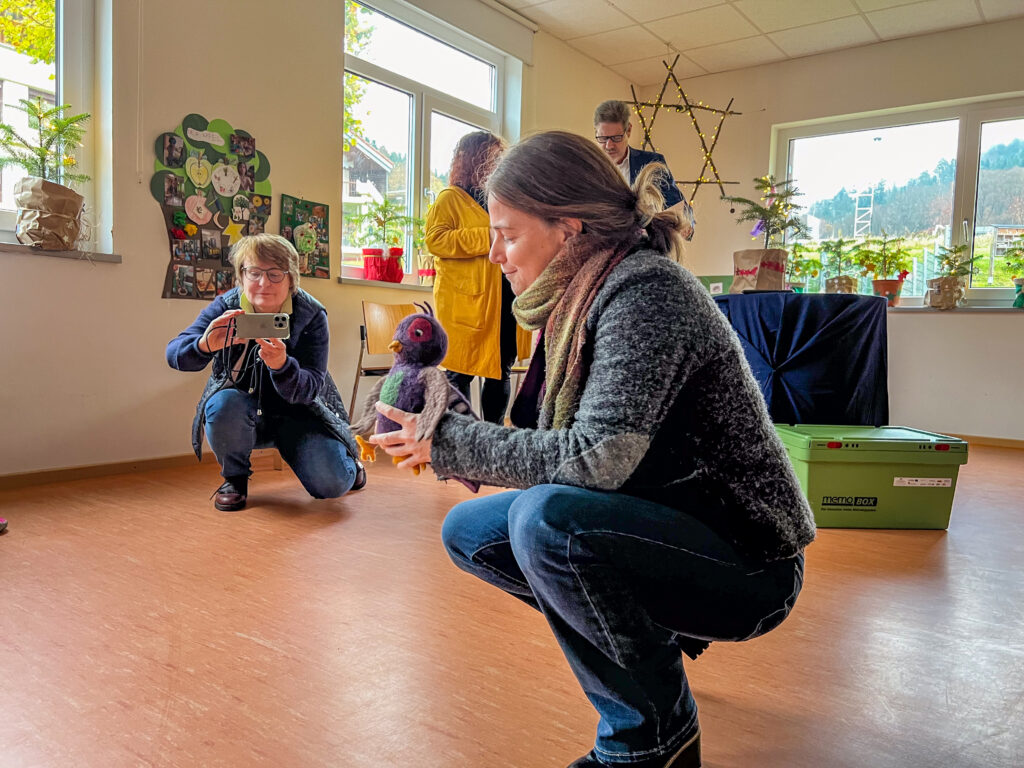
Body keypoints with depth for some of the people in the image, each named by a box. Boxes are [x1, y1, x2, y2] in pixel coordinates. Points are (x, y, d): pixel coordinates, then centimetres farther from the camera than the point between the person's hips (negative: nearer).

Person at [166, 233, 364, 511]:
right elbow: (175, 353, -23)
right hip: (245, 411, 1)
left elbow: (310, 389, -23)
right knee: (223, 405, -34)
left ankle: (345, 459, 20)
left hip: (297, 414, -1)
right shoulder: (225, 307, -13)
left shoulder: (311, 316, -17)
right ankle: (235, 477, -3)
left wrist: (281, 365, -46)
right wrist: (205, 345, -47)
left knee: (331, 485, -20)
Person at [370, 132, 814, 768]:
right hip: (659, 534, 8)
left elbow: (599, 457, -30)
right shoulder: (583, 298, 5)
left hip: (748, 569, -8)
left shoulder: (646, 291, -22)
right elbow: (559, 447, 7)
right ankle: (645, 639, 15)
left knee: (545, 519, -32)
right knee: (469, 531, 3)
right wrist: (443, 438, -3)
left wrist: (450, 442, -20)